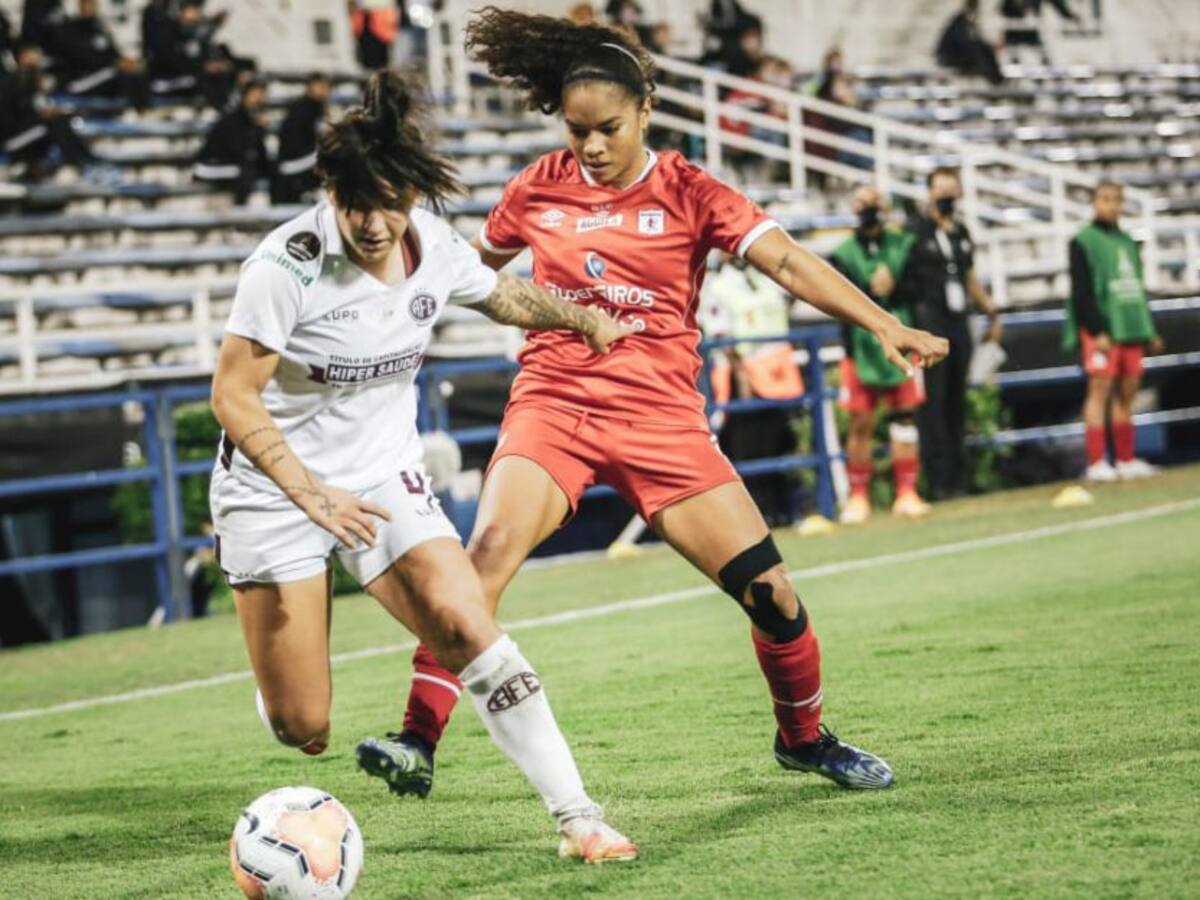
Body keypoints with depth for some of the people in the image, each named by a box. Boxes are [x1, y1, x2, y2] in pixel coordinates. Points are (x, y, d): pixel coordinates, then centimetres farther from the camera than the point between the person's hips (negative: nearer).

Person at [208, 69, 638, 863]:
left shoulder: (435, 248, -7)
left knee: (472, 632, -18)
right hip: (274, 488, -4)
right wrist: (314, 496, -28)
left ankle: (577, 815, -13)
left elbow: (503, 295, 18)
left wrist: (583, 318, 14)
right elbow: (233, 398, -20)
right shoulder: (289, 265, -23)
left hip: (386, 478, 4)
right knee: (302, 731, -5)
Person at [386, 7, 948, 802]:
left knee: (768, 587, -4)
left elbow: (788, 260, -12)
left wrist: (884, 326, -23)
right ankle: (419, 742, -24)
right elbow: (472, 270, 22)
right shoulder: (540, 189, 4)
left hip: (661, 415, 0)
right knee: (491, 546, -27)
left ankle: (805, 738, 22)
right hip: (552, 403, 0)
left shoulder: (689, 193, -2)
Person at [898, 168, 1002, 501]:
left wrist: (991, 313, 28)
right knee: (932, 401, -8)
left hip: (958, 323, 6)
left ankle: (958, 476, 13)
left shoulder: (962, 233, 17)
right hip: (929, 324, -6)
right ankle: (938, 478, -8)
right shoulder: (914, 233, -4)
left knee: (957, 402, 8)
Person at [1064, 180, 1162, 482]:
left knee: (1126, 393, 5)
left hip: (1130, 328, 6)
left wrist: (1149, 331, 20)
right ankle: (1096, 463, -11)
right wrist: (1097, 331, -16)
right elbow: (1081, 292, -9)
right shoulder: (1083, 241, -2)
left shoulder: (1126, 242, 19)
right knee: (1100, 390, -10)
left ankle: (1126, 460, 11)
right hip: (1101, 330, -6)